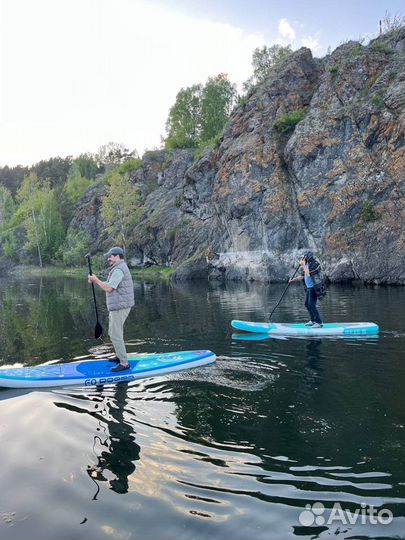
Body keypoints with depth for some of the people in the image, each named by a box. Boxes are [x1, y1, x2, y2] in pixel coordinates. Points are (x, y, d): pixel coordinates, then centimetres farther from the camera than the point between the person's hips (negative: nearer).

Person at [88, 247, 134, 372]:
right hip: (119, 306, 11)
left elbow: (108, 288, -23)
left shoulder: (118, 270, -18)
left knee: (116, 335, -7)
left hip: (119, 307, -11)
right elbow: (109, 285, 20)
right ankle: (120, 356, 33)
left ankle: (124, 363, -1)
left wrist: (96, 279, -11)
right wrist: (95, 281, 11)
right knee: (113, 332, 22)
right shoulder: (120, 268, 17)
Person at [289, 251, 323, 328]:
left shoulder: (314, 264, -15)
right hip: (309, 287, 10)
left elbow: (308, 274, -28)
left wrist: (303, 265, -19)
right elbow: (302, 276, 20)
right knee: (307, 304, 15)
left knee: (311, 305, -14)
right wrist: (293, 280, 16)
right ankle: (313, 320, 25)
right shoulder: (307, 264, 13)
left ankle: (319, 322, -10)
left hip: (313, 288, -10)